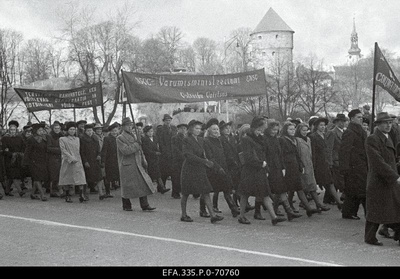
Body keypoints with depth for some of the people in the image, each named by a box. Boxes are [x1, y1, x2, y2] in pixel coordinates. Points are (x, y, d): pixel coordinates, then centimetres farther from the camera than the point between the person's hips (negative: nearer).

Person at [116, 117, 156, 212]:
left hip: (137, 165, 6)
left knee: (143, 184, -1)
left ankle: (145, 206, 1)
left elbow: (139, 150, 21)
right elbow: (125, 150, -20)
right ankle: (126, 206, 18)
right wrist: (136, 144, -16)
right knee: (127, 186, 2)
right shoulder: (120, 138, -6)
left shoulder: (134, 136, 16)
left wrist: (143, 160, 11)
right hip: (127, 165, -6)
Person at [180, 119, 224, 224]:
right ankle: (184, 215, 18)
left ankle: (213, 215, -4)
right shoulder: (186, 140, -11)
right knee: (186, 193, 5)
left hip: (200, 170, 6)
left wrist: (206, 160, -2)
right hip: (189, 169, -6)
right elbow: (189, 156, -19)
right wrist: (205, 162, -20)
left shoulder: (201, 140, 11)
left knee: (206, 192, -1)